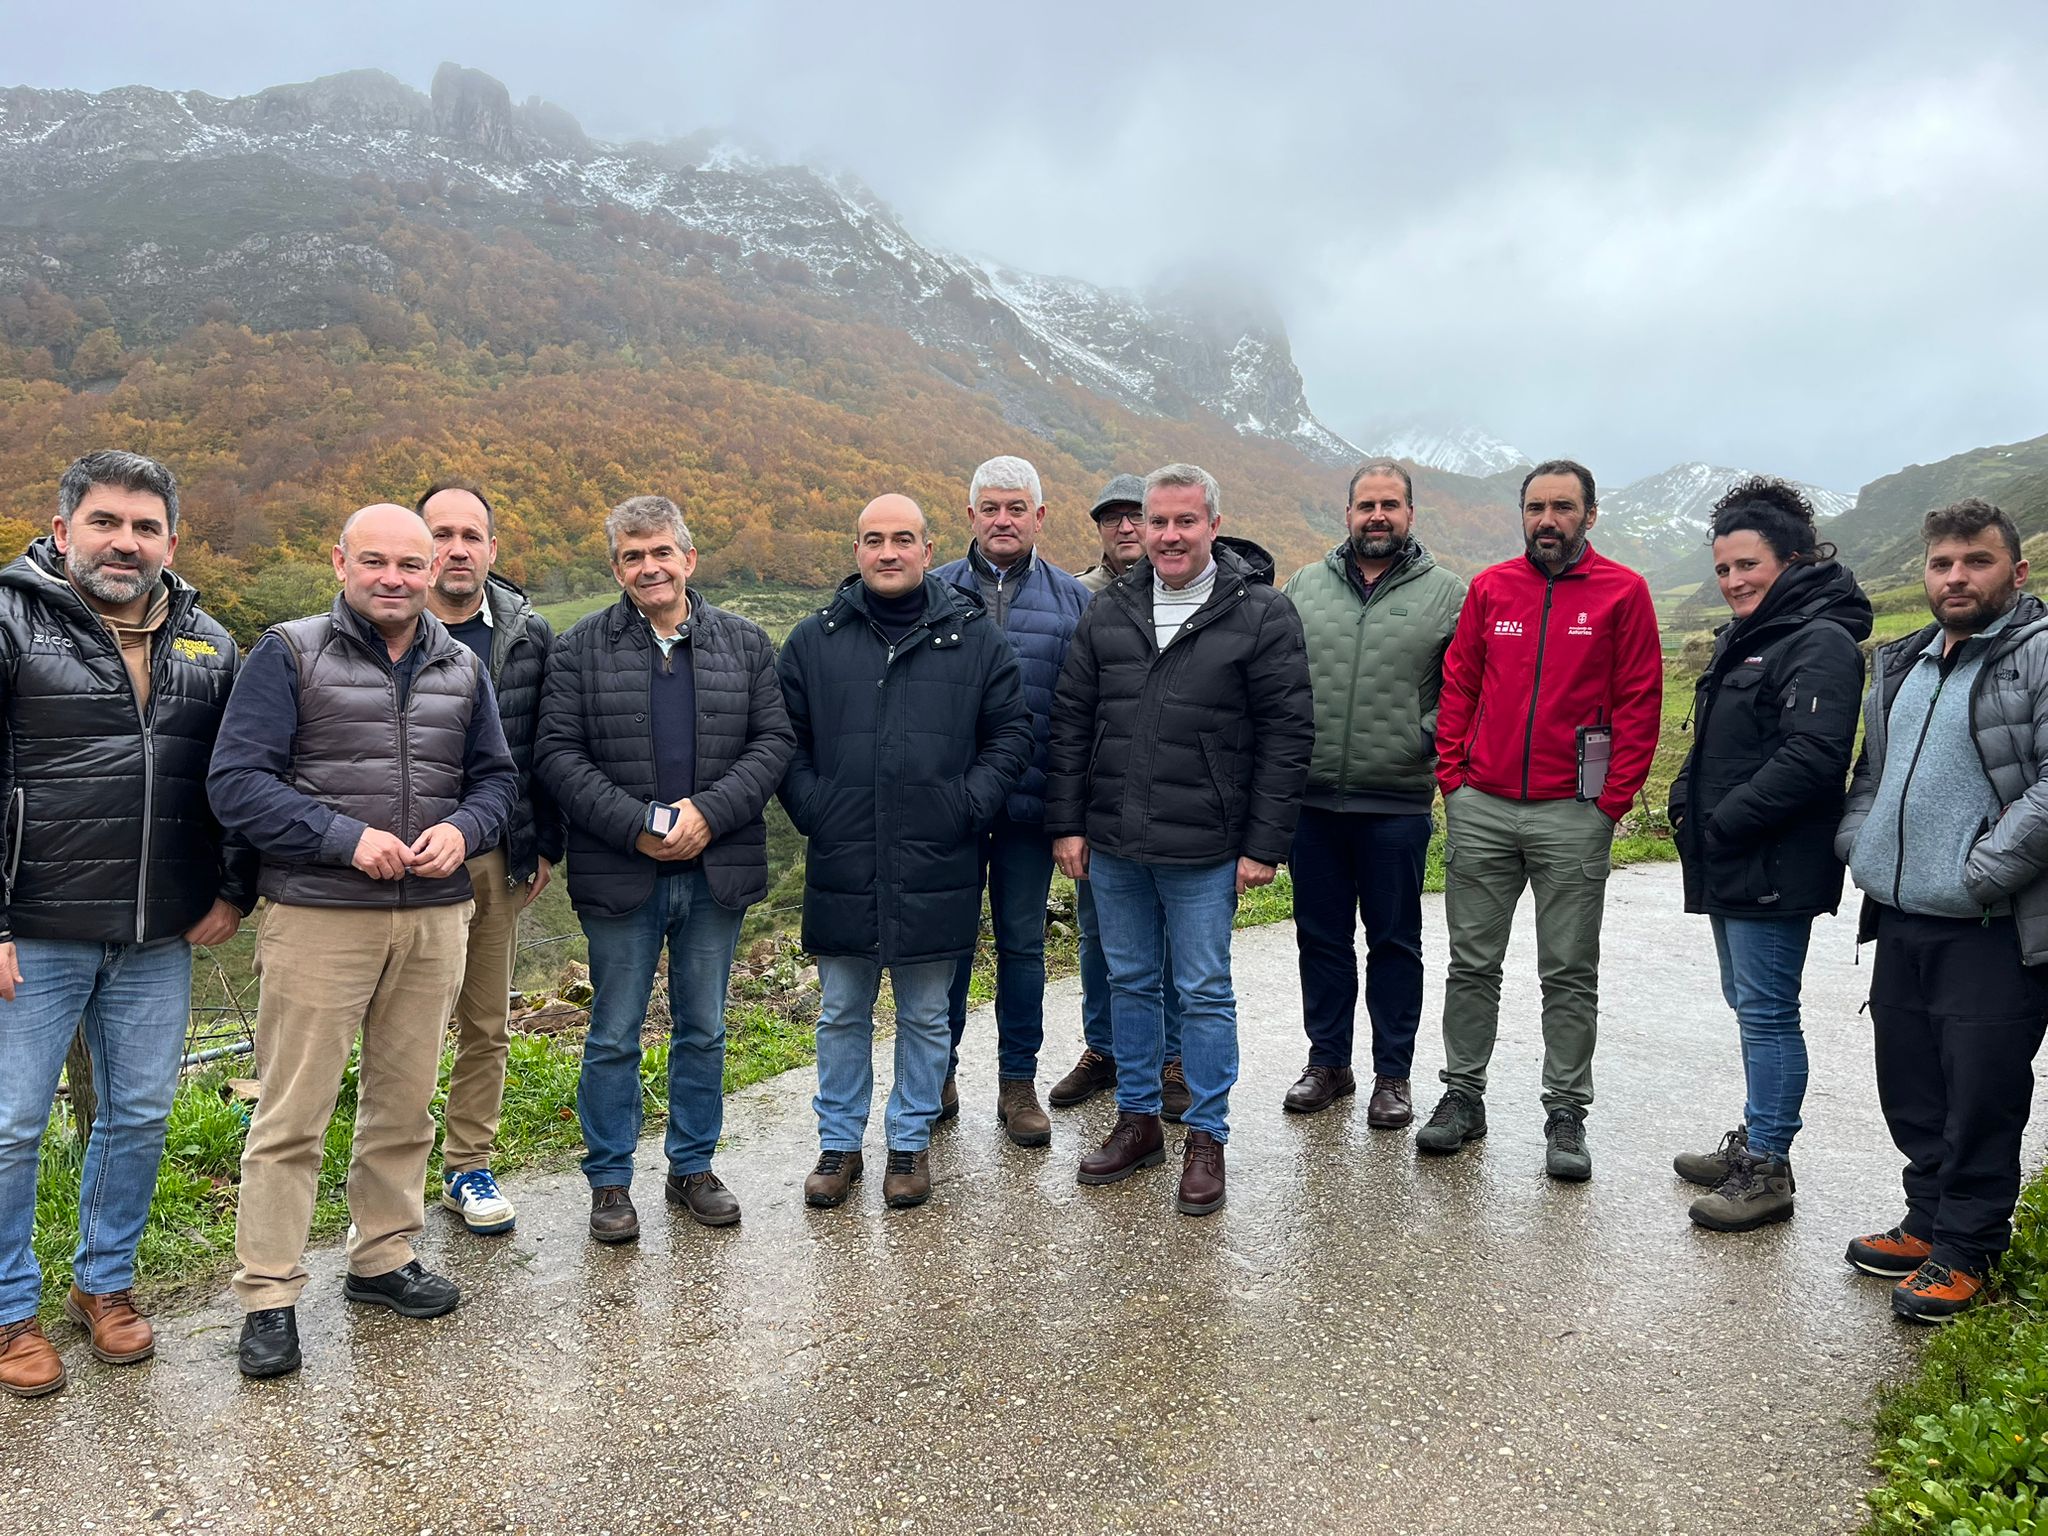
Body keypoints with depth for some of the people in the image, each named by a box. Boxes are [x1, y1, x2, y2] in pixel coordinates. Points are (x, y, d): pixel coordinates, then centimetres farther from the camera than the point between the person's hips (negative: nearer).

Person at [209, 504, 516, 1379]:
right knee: (292, 1114, 0)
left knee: (405, 1103, 13)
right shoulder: (290, 655, -3)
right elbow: (235, 781, -8)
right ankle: (267, 1296, 13)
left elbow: (496, 776, 15)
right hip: (318, 918, -4)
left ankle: (383, 1259, 29)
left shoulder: (462, 668, 11)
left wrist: (463, 829, -7)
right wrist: (346, 838, -17)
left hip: (434, 917, 5)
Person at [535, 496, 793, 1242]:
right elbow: (558, 753, -5)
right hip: (619, 874, -2)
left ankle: (692, 1167, 29)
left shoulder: (745, 643, 5)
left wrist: (708, 812, -13)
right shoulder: (581, 648, 0)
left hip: (716, 872, 2)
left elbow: (772, 740, 1)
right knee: (614, 1036, 7)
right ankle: (610, 1181, 23)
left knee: (703, 1030, 13)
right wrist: (635, 826, -16)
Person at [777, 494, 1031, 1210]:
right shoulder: (813, 640, 5)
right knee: (842, 1014, 12)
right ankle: (839, 1144, 28)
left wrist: (966, 807, -7)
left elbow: (1010, 734, 4)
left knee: (925, 1017, 12)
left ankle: (911, 1143, 28)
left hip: (937, 873, -1)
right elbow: (784, 740, 9)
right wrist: (813, 810, -4)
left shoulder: (975, 636, 3)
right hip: (841, 869, 1)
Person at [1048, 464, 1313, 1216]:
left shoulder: (1262, 613, -6)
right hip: (1112, 845, 4)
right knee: (1129, 983, 15)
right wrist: (1067, 823, 4)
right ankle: (1138, 1122, 31)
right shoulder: (1108, 609, 6)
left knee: (1205, 992, 6)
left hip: (1205, 852, -4)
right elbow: (1070, 720, 9)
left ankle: (1206, 1139, 21)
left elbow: (1287, 733, -7)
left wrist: (1264, 844, -10)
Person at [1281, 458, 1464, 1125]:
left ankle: (1393, 1075, 21)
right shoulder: (1305, 586, 8)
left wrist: (1433, 736, -10)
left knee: (1394, 942, 8)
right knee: (1321, 938, 12)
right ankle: (1328, 1063, 27)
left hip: (1398, 804, -2)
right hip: (1311, 799, 3)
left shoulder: (1445, 594, 1)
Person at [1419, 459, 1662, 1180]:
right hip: (1480, 809, 3)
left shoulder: (1623, 592, 1)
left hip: (1573, 815, -2)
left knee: (1570, 974, 6)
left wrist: (1612, 798, -7)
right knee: (1472, 963, 9)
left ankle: (1566, 1113, 17)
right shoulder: (1489, 588, 8)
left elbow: (1640, 700, -1)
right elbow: (1458, 684, 10)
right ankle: (1462, 1095, 21)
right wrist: (1453, 775, 2)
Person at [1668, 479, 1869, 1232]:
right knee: (1751, 1006, 18)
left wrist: (1727, 820, -19)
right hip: (1728, 866, 10)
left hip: (1774, 871, -10)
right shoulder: (1741, 637, 16)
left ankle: (1768, 1169, 7)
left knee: (1766, 1013, -3)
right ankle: (1754, 1141, 30)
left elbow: (1811, 756, -23)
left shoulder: (1820, 642, -13)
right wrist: (1688, 799, 8)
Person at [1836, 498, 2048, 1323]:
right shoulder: (1901, 666, 15)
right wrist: (1857, 847, 7)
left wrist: (1979, 877, -20)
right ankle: (1929, 1221, 32)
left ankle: (1967, 1251, 17)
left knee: (1981, 1095, 2)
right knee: (1909, 1086, 15)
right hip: (1900, 921, 7)